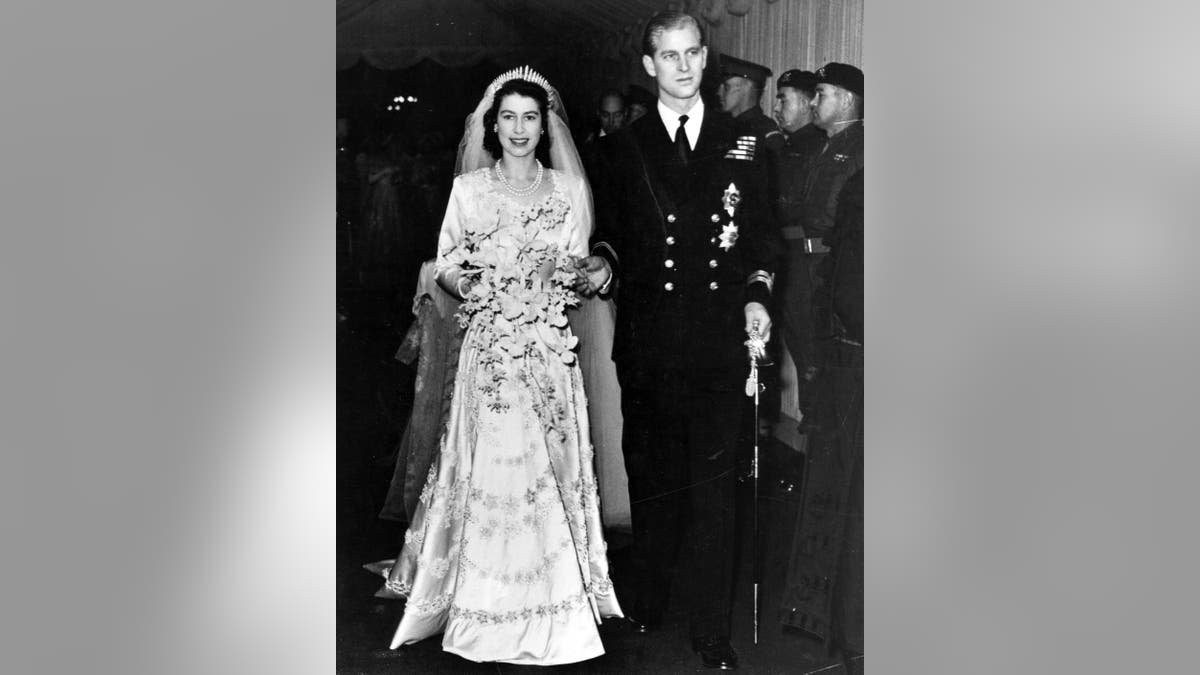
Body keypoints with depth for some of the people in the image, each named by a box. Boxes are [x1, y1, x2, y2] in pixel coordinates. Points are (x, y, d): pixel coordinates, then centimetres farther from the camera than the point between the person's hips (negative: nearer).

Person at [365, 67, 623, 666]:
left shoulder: (566, 190, 8)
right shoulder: (468, 188, 3)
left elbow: (578, 271, 12)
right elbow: (445, 269, 5)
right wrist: (468, 284, -14)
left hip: (549, 348, 2)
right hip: (490, 348, -2)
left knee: (548, 470, 4)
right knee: (492, 470, -4)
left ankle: (549, 608, 18)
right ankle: (494, 614, 7)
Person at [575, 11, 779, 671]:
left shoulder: (740, 142, 8)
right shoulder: (623, 148, 7)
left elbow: (759, 234, 11)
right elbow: (610, 233, 11)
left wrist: (755, 295, -3)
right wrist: (602, 265, -9)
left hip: (719, 342, 0)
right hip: (647, 342, 0)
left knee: (713, 486, 2)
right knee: (651, 480, 10)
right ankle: (647, 603, 29)